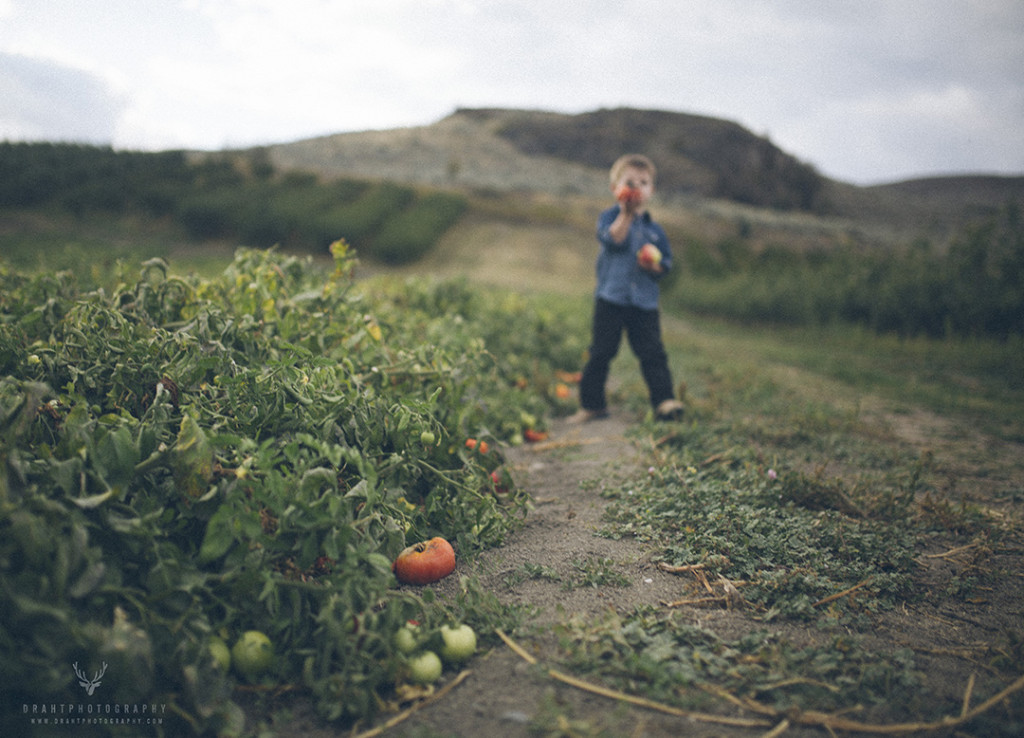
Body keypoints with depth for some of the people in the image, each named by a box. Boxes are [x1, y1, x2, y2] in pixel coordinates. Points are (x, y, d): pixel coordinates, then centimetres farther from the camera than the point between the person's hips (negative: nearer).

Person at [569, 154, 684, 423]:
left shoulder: (655, 229, 11)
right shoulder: (609, 217, 1)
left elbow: (665, 265, 11)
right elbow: (612, 240, -20)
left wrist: (654, 265, -10)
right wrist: (626, 213, -26)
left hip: (645, 302, 2)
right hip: (610, 299, -2)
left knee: (653, 353, -2)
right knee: (601, 352, 3)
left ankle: (664, 400, 1)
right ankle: (592, 404, 14)